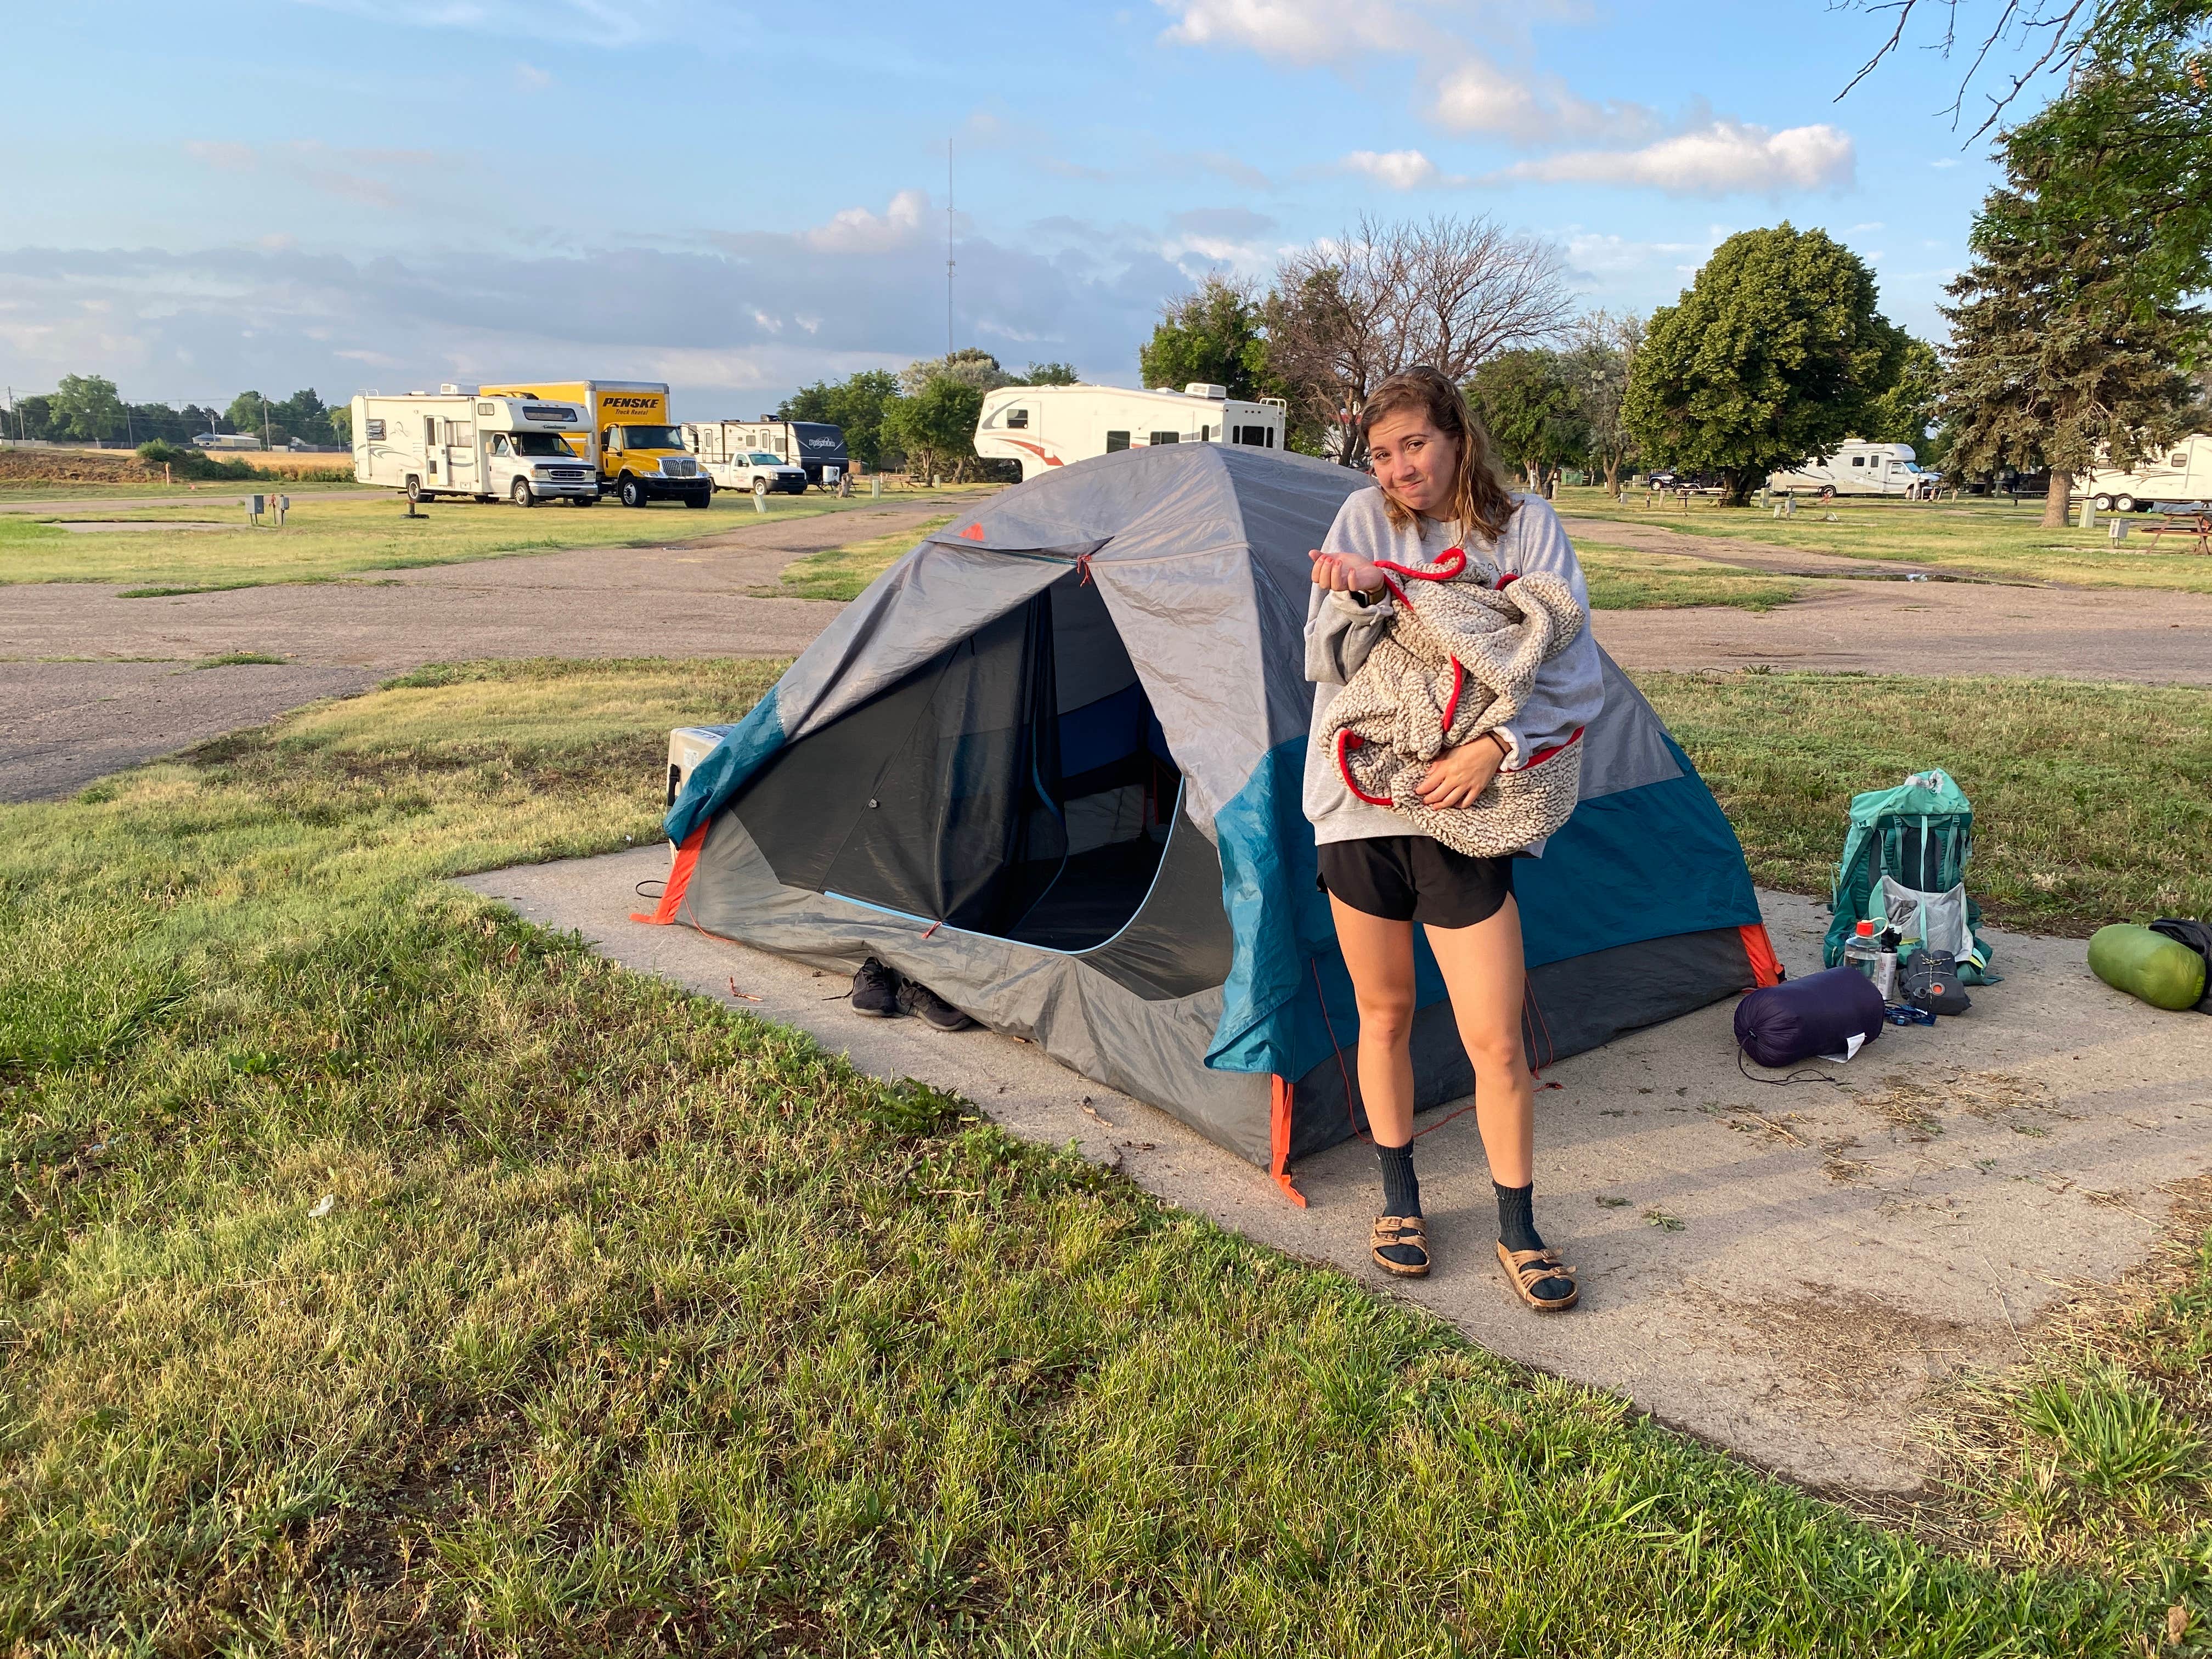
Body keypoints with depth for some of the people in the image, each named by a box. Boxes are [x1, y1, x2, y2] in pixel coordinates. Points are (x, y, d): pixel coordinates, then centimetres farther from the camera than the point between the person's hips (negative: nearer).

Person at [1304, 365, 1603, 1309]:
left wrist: (1497, 747, -19)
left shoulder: (1527, 529, -1)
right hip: (1360, 805, 1)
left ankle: (1519, 1232, 21)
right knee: (1383, 1015, 14)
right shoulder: (1364, 520, 1)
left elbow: (1573, 680, -5)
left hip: (1464, 817, -1)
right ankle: (1399, 1202, 34)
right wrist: (1360, 596, -21)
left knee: (1496, 1041, -1)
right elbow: (1328, 666, -2)